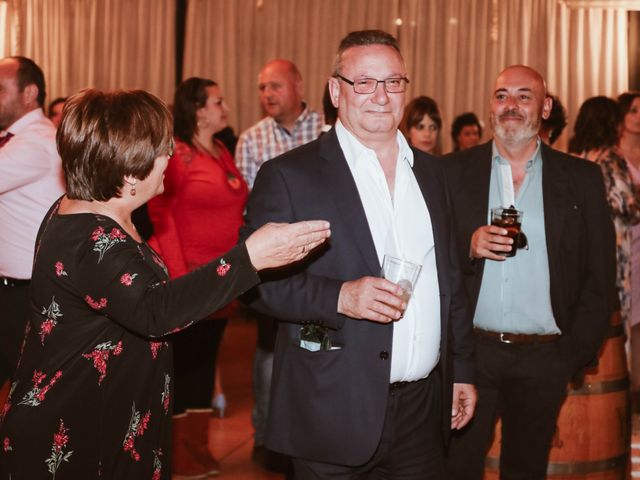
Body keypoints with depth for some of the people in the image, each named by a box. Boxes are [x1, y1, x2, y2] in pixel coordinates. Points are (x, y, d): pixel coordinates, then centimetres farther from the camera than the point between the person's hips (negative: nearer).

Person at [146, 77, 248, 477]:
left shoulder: (223, 153, 12)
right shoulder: (177, 155, -11)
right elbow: (161, 218, -13)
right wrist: (178, 276, -17)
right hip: (188, 277, -7)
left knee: (206, 360, 14)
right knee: (182, 362, 2)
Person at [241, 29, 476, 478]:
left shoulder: (430, 172, 11)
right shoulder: (289, 175, -6)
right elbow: (257, 280, -9)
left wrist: (462, 370, 15)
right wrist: (340, 297, -23)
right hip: (336, 414, -5)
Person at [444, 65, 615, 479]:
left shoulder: (581, 178, 4)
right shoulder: (454, 171, 4)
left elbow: (600, 275, 4)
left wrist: (577, 352, -1)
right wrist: (469, 245, -15)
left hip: (545, 359, 0)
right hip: (470, 351, 0)